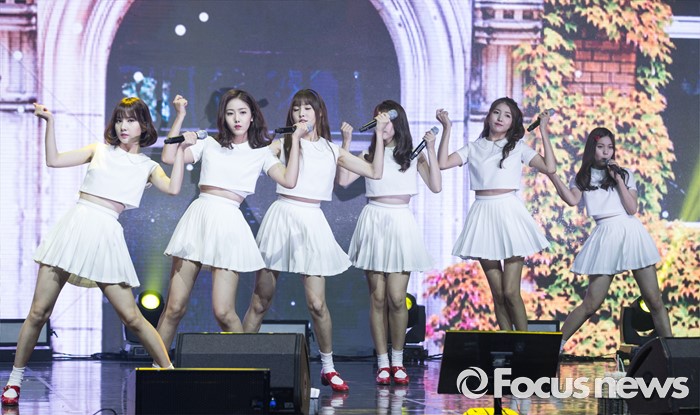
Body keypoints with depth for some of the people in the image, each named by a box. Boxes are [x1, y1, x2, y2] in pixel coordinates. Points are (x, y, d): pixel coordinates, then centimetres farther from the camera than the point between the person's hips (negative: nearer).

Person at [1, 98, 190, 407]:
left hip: (105, 233, -1)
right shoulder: (100, 150, 13)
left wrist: (180, 150, -6)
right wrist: (50, 123, -1)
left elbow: (173, 188, -6)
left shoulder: (147, 166, 12)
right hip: (73, 226, 1)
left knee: (131, 317, -4)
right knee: (39, 311, -1)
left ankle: (168, 371, 7)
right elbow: (54, 160, 7)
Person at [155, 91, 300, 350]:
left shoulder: (261, 153, 12)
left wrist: (295, 140, 2)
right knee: (174, 308, 0)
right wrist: (180, 116, 5)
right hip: (197, 217, 2)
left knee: (223, 312, -9)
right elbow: (169, 156, 5)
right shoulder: (210, 145, 16)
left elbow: (289, 180, -3)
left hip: (228, 221, -2)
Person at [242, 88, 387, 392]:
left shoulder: (332, 151, 13)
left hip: (312, 222, 1)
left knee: (316, 303, -6)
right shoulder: (282, 144, 7)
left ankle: (328, 367, 9)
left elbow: (375, 172, 12)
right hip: (281, 216, -1)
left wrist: (380, 134, 10)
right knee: (260, 301, 1)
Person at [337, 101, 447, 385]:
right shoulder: (369, 156, 10)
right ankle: (382, 362, 5)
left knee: (396, 298, -7)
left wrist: (431, 150, -3)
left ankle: (397, 360, 7)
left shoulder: (414, 156, 10)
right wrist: (346, 142, -4)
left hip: (401, 223, -1)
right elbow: (343, 180, -5)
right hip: (374, 221, 1)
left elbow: (436, 186, -2)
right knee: (377, 298, 0)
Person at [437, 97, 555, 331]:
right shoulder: (474, 148, 12)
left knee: (510, 292, -9)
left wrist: (543, 131, -1)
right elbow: (443, 163, 0)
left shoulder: (517, 147, 8)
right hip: (482, 215, 2)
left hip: (508, 213, -2)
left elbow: (549, 167, -3)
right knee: (497, 294, 3)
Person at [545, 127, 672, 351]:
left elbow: (632, 209, 0)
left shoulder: (624, 174, 13)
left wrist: (618, 179, -2)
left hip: (631, 232, 1)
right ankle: (557, 343, 7)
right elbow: (572, 200, -9)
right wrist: (551, 174, -13)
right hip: (605, 237, -1)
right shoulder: (583, 178, 12)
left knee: (654, 300, -2)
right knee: (591, 304, -5)